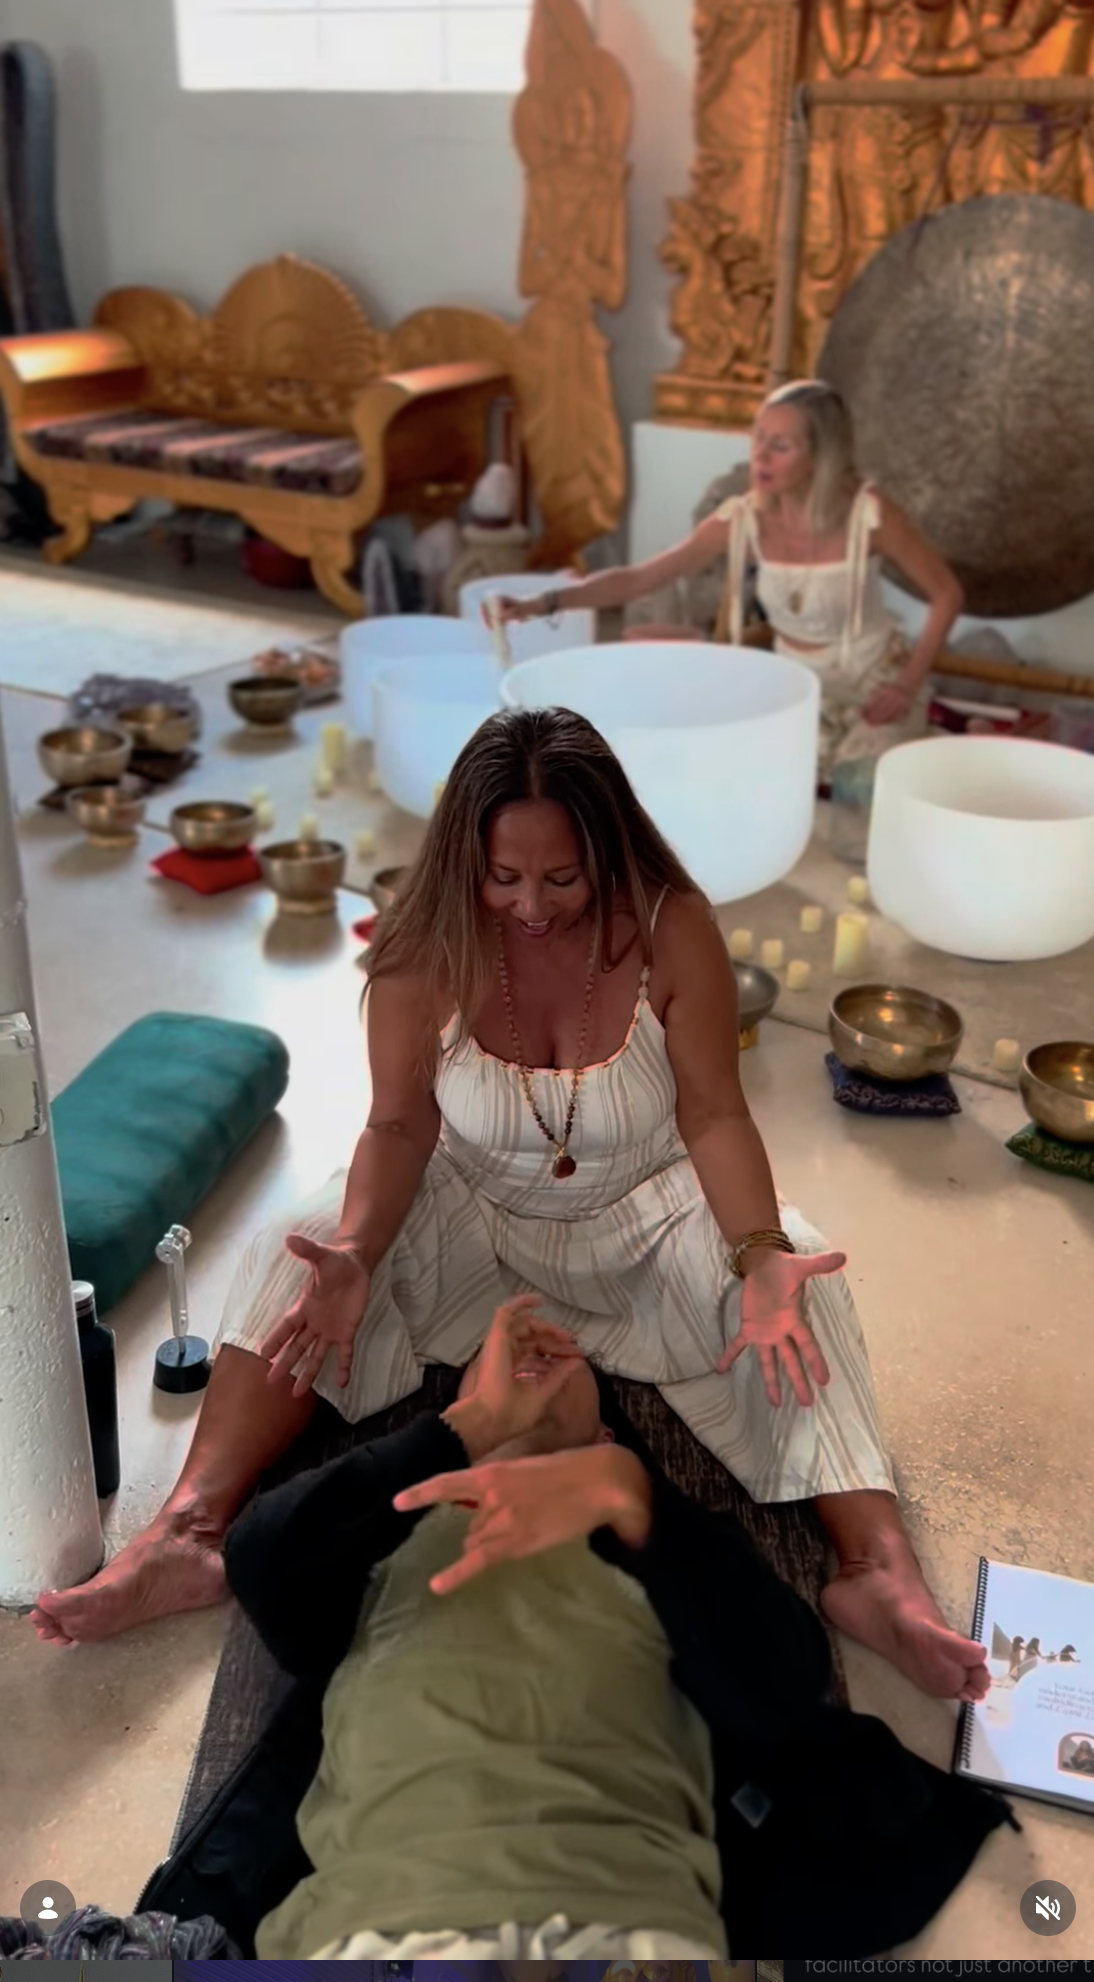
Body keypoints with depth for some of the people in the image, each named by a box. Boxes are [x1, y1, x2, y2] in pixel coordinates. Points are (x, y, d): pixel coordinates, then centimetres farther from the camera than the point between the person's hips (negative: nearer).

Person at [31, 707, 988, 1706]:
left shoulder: (673, 928, -21)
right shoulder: (428, 945, -19)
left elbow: (715, 1114, -19)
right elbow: (399, 1125, -14)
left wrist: (762, 1255, -36)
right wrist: (354, 1257, -33)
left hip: (646, 1215, -1)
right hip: (474, 1214, 1)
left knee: (801, 1273, -28)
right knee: (291, 1253, -21)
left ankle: (879, 1570, -35)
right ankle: (189, 1534, -29)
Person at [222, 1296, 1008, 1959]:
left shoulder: (646, 1541, 24)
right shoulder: (388, 1526, 24)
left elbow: (784, 1694, 6)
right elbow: (258, 1564, 4)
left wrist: (623, 1490, -6)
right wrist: (471, 1426, 5)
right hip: (385, 1916, 1)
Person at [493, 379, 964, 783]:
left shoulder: (867, 514, -23)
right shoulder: (744, 518, -15)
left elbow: (946, 594, -11)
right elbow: (639, 578, -18)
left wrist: (908, 686, -17)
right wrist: (543, 603, -30)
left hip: (874, 685, -3)